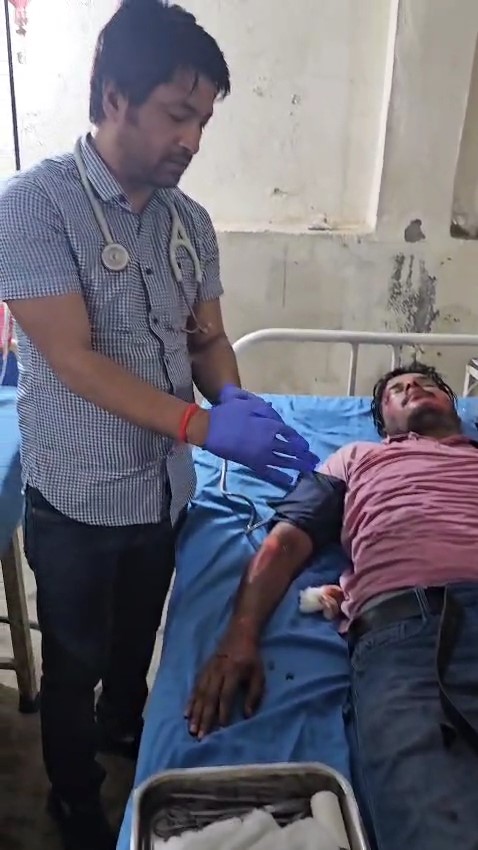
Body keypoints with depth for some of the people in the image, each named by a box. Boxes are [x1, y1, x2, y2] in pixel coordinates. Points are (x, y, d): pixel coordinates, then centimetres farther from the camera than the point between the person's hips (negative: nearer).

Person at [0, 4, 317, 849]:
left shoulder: (189, 219, 0)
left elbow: (207, 336, 7)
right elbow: (73, 359, -24)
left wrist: (234, 398, -15)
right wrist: (205, 426, -30)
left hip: (166, 487, 6)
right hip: (77, 498, -5)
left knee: (139, 636, 27)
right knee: (74, 661, 16)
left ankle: (124, 724, 57)